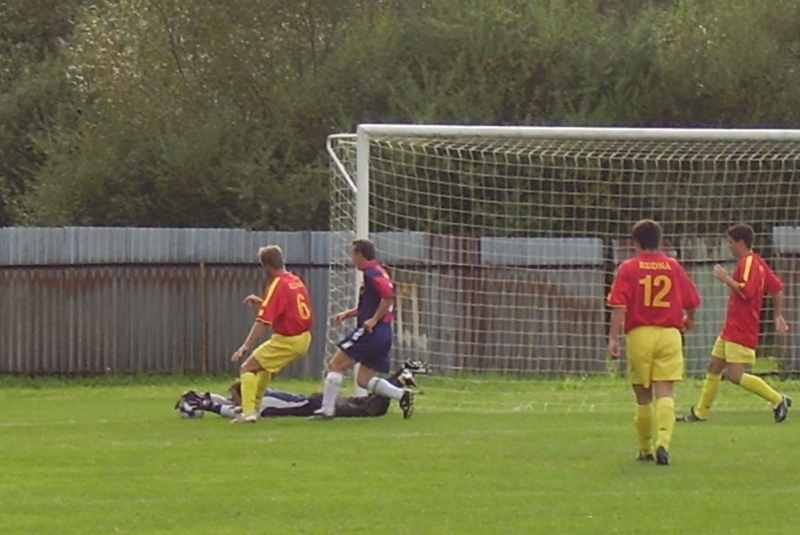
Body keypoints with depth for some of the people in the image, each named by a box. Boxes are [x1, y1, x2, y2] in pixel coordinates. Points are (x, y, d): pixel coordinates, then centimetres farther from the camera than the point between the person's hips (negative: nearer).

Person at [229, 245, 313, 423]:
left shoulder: (277, 286, -17)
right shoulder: (296, 281, 8)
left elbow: (263, 321, -24)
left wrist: (246, 346, -25)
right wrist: (262, 303, 18)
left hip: (287, 340, -9)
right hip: (304, 339, 9)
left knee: (247, 368, -4)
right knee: (264, 365, 30)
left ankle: (248, 412, -17)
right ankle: (253, 407, 36)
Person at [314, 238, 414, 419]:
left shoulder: (372, 274, -11)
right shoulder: (379, 272, 20)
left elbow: (388, 296, -26)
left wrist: (374, 320, -22)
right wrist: (347, 314, 19)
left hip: (370, 332, -10)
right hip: (383, 335, 10)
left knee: (336, 365, -1)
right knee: (364, 379, 12)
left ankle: (327, 410, -2)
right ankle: (402, 395, -2)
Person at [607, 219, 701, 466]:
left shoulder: (628, 268, -1)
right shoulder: (673, 266, 5)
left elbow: (619, 306, -10)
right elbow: (692, 302, 10)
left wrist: (613, 337, -9)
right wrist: (689, 319, 32)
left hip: (639, 334, -1)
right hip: (669, 334, 1)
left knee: (643, 396, 11)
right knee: (665, 393, -5)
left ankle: (645, 449, 20)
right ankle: (663, 442, -25)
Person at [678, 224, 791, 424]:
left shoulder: (749, 263, -16)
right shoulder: (757, 262, 14)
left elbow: (747, 291, -28)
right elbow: (777, 287, 20)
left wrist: (726, 278, -17)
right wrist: (778, 315, 23)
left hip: (741, 331, -11)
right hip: (730, 330, 11)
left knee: (735, 375, -13)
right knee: (714, 368, 13)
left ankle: (778, 400, -6)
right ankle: (700, 412, 20)